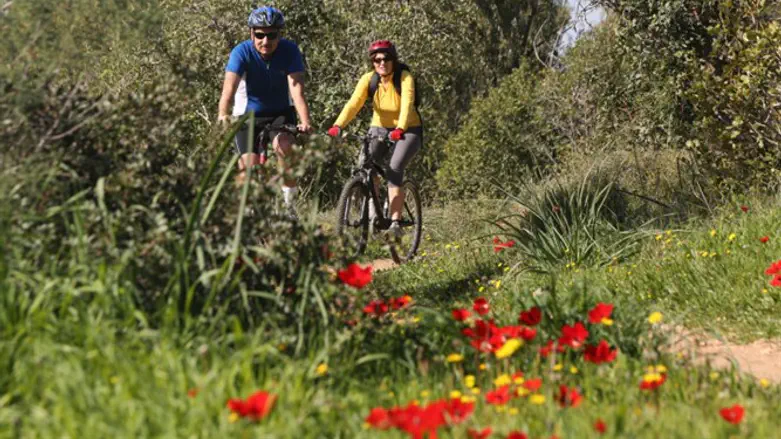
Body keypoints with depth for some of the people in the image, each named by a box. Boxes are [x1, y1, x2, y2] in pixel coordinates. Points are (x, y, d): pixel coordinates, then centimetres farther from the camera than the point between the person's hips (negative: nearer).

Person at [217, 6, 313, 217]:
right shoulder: (242, 52, -23)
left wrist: (305, 122, -47)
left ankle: (290, 203, -15)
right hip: (248, 113, 0)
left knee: (285, 146, -27)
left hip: (280, 112, 0)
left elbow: (297, 89, -31)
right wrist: (223, 114, -55)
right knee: (248, 166, -12)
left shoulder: (289, 51, -20)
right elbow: (229, 87, -36)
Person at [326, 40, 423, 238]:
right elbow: (354, 103, -23)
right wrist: (338, 126, -39)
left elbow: (407, 104, -34)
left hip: (408, 131, -4)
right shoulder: (368, 79, -10)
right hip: (380, 128, 4)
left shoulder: (405, 77, -19)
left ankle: (395, 223, -23)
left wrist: (400, 129, -52)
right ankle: (372, 213, -7)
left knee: (394, 169, -24)